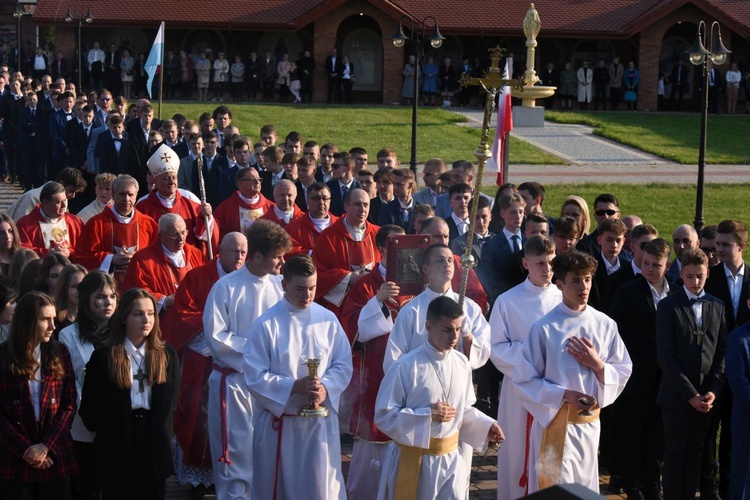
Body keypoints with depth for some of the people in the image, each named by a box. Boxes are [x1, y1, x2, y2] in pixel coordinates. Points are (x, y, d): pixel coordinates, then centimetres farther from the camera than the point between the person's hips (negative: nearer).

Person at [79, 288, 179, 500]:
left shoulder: (167, 354, 7)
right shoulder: (103, 357, -1)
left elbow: (172, 399, 8)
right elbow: (89, 406, 0)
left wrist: (163, 433, 0)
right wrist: (105, 433, -3)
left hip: (155, 446, 2)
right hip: (116, 447, -2)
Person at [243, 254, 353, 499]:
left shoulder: (328, 320, 1)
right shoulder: (266, 324, -8)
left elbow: (343, 364, 3)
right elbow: (255, 375, -11)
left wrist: (326, 388, -15)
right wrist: (294, 387, -20)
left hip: (321, 422, 2)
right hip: (279, 422, -2)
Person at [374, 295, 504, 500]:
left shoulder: (461, 364, 1)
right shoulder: (405, 367, -17)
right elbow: (383, 415, -14)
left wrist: (485, 425, -3)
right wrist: (427, 416, -21)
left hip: (451, 459, 4)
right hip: (413, 461, -4)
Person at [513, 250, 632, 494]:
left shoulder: (605, 325, 1)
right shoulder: (545, 328, -11)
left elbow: (624, 372, 6)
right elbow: (524, 380, -10)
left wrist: (597, 364, -13)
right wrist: (565, 395, -19)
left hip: (590, 423, 4)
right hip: (555, 424, -4)